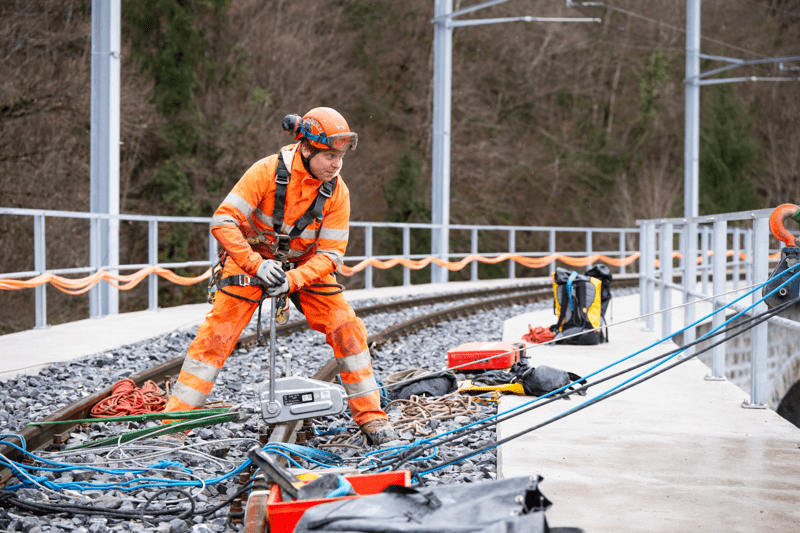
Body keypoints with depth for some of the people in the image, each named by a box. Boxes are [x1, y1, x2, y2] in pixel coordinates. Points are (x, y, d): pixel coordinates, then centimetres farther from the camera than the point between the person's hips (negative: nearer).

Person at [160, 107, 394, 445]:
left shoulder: (337, 192, -14)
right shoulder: (267, 172, -24)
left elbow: (330, 253, -14)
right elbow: (224, 221, -25)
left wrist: (292, 280, -30)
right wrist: (257, 265, -34)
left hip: (305, 266, 3)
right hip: (252, 259, -3)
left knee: (347, 330, -9)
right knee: (216, 334, -14)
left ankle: (370, 417, 3)